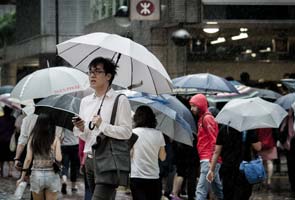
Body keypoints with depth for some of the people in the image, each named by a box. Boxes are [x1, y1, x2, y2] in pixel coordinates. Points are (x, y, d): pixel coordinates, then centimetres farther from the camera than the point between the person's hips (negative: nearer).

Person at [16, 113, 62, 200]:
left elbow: (28, 159, -4)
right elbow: (58, 159, -11)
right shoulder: (55, 139, -6)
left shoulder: (33, 138, -2)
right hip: (52, 175, -1)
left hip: (36, 175, 1)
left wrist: (22, 177, 2)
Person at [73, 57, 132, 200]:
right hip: (90, 159, 7)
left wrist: (103, 125, -18)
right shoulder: (86, 101, 16)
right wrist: (80, 129, -1)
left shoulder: (120, 100, -3)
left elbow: (127, 132, -11)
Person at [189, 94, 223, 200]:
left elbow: (215, 140, -16)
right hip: (207, 160, 10)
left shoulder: (207, 118, -9)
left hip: (209, 160, -10)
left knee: (201, 191, -15)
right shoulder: (202, 118, 19)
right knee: (218, 190, 17)